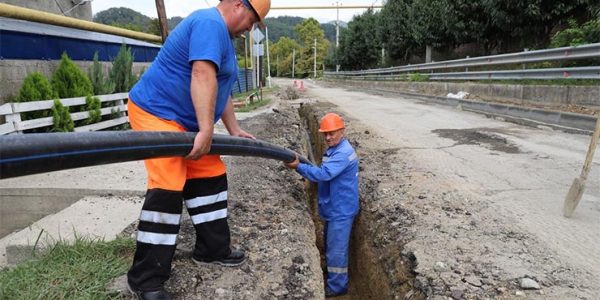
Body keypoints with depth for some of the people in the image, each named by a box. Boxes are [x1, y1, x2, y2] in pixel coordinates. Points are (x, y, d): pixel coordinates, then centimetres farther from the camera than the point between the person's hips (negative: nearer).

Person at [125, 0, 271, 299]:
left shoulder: (221, 34, 19)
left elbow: (220, 88, 22)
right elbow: (202, 76, -29)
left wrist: (234, 129, 20)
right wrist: (206, 130, -32)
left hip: (187, 122, 11)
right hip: (156, 113, -11)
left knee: (210, 178, 9)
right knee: (167, 189, -16)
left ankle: (213, 249, 22)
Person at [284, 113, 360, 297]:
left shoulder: (343, 153, -24)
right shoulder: (333, 149, 9)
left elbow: (325, 174, -32)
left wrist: (298, 167, -28)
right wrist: (311, 180, 2)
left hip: (340, 210, -10)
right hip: (333, 207, 10)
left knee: (336, 249, 2)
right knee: (330, 245, 23)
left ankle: (337, 287, 18)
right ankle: (332, 278, 41)